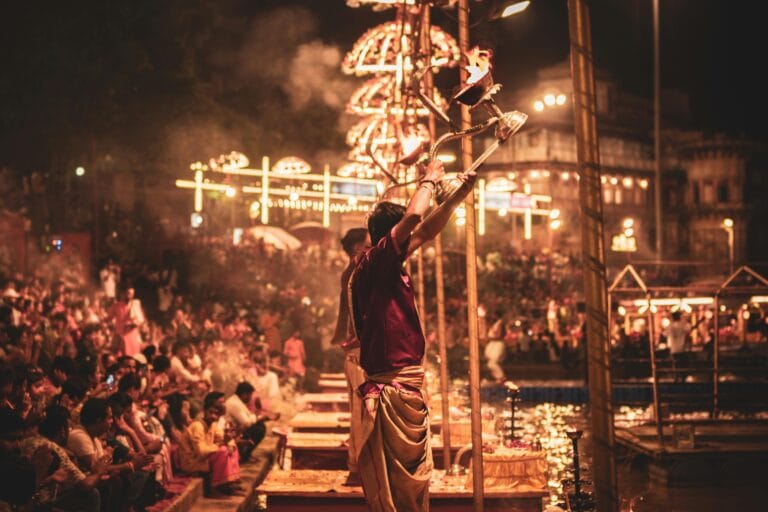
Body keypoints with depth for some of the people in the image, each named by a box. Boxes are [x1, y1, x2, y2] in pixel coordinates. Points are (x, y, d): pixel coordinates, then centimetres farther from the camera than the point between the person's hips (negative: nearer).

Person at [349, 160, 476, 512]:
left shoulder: (387, 268, 14)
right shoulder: (375, 262, -12)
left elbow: (425, 231, 24)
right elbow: (413, 217, -22)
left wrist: (457, 196, 19)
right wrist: (429, 181, -5)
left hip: (405, 387, 10)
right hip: (395, 388, -10)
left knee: (410, 480, 16)